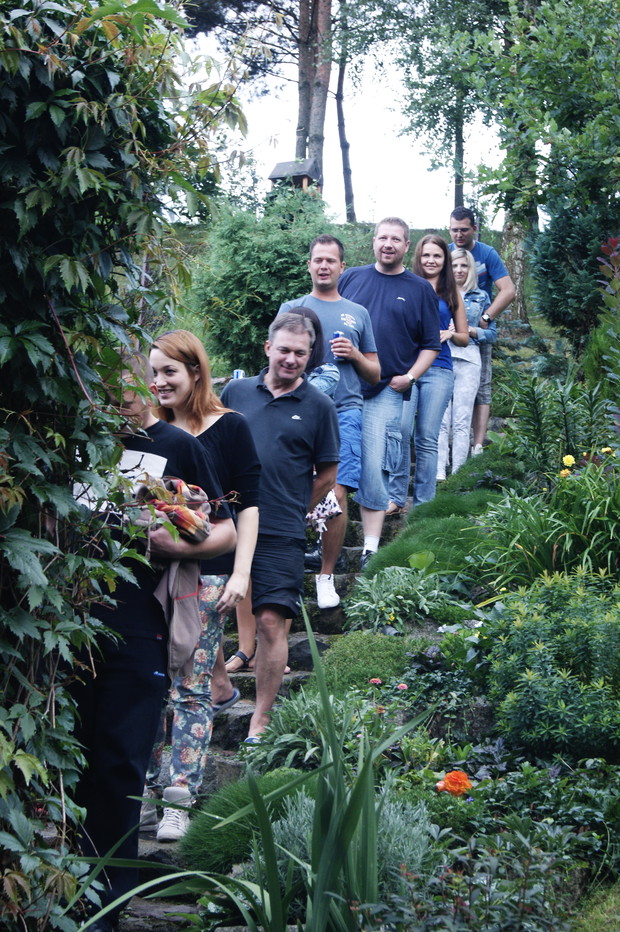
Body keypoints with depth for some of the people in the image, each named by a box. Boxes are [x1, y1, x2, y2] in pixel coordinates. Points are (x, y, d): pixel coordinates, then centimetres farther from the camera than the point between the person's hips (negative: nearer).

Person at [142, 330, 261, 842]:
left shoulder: (229, 428, 1)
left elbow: (248, 506, -1)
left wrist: (240, 573, -9)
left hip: (205, 574, -4)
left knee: (192, 688, -4)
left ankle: (179, 801, -1)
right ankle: (144, 793, 11)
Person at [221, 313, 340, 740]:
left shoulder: (319, 406, 3)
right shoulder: (236, 392, 10)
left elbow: (327, 474, 7)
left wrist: (289, 511, 7)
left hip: (280, 536, -3)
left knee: (272, 622, -6)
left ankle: (260, 722, 2)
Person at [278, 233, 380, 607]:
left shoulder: (358, 313, 19)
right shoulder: (292, 308, 16)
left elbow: (375, 374, 21)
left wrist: (355, 355, 1)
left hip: (344, 412, 0)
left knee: (336, 495, -11)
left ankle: (326, 576, 0)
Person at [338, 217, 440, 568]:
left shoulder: (420, 289, 8)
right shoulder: (351, 278, 11)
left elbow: (431, 344, 10)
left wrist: (409, 377, -4)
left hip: (385, 393, -2)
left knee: (372, 469, -8)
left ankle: (371, 549, -4)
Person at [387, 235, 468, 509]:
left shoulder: (452, 294, 13)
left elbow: (465, 338, 17)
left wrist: (449, 334, -4)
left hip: (438, 371, 1)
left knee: (427, 437, 1)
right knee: (400, 429, -16)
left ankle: (423, 502, 7)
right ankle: (396, 496, -8)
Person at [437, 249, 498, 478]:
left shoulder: (480, 297, 14)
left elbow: (492, 333, 12)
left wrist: (470, 331, -4)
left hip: (468, 360, 0)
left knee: (462, 420, -4)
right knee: (440, 418, -8)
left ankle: (458, 473, -3)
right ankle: (438, 471, -9)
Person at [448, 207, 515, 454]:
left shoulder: (487, 254, -4)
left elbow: (508, 291, -9)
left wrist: (486, 318, -19)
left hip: (478, 332, -3)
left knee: (480, 388, -2)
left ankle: (477, 445, -4)